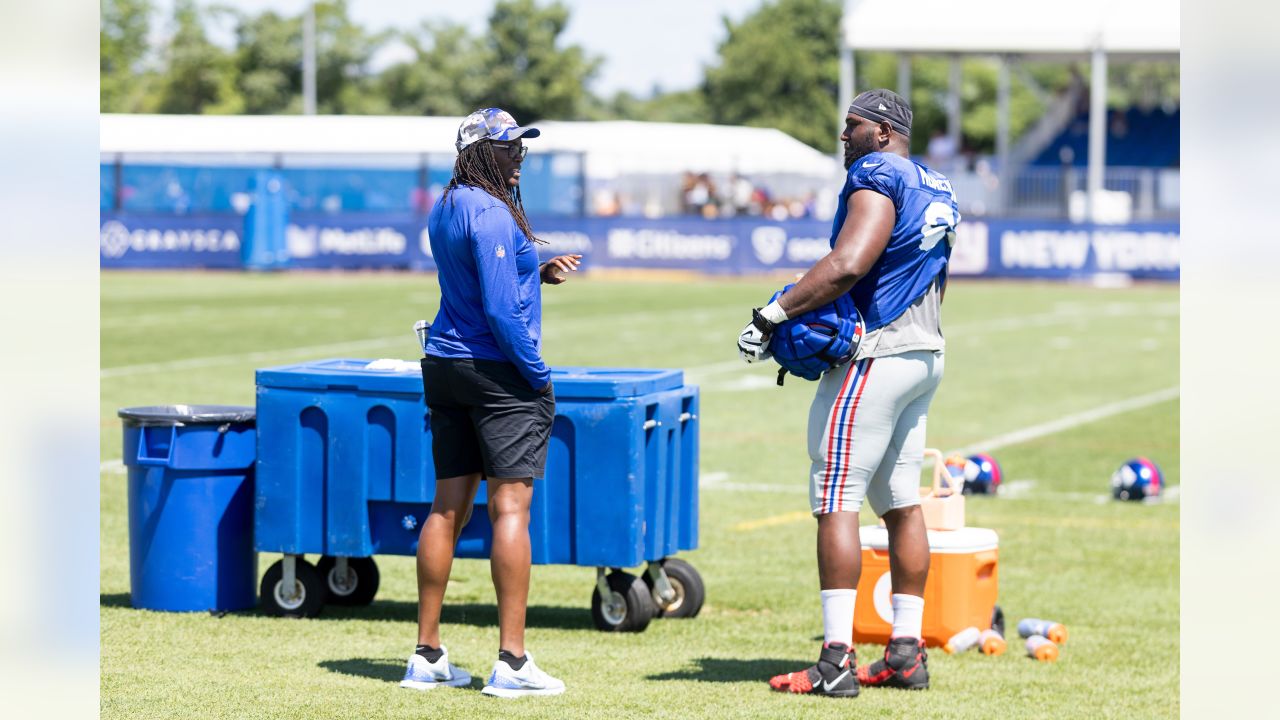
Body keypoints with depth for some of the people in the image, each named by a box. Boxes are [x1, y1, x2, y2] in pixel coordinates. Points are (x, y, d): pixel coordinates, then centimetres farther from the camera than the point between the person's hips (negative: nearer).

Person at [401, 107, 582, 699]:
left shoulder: (444, 210, 12)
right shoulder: (491, 214, -17)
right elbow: (500, 311, -20)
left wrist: (536, 273, 12)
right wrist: (539, 376, -13)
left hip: (444, 364, 9)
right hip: (499, 374, -9)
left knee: (448, 506, 11)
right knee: (510, 506, -7)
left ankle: (427, 656, 14)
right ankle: (511, 662, -10)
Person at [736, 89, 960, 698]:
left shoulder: (876, 176, -12)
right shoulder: (936, 189, 17)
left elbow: (847, 266, -24)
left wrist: (773, 316, -20)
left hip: (875, 355, -10)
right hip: (925, 352, 10)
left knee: (835, 499, -9)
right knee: (902, 502, 13)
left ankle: (837, 660, -14)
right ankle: (906, 652, 14)